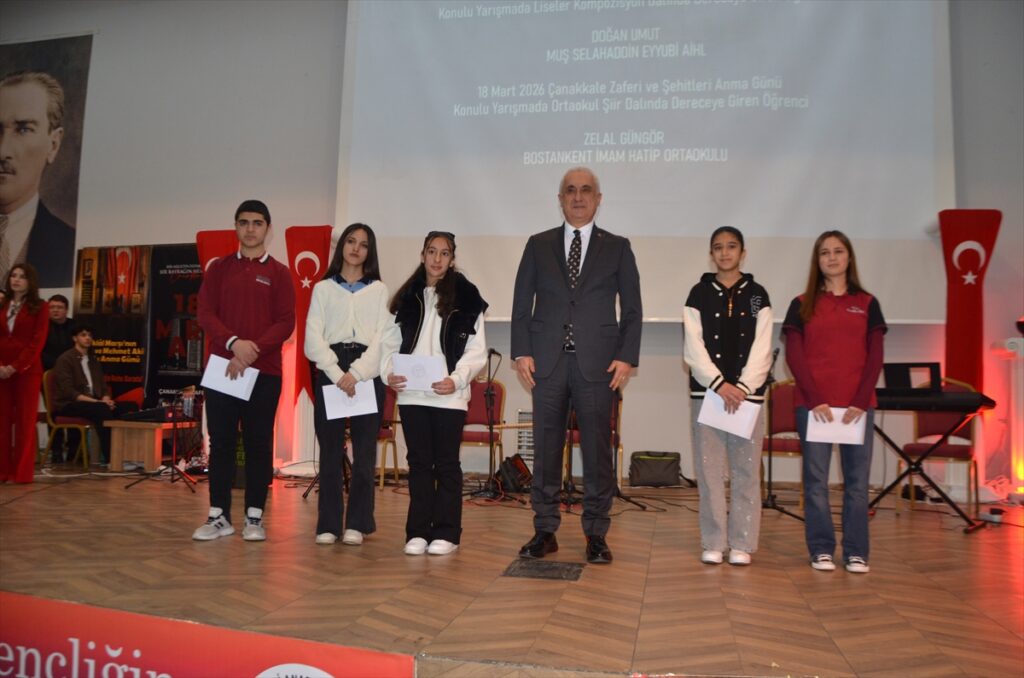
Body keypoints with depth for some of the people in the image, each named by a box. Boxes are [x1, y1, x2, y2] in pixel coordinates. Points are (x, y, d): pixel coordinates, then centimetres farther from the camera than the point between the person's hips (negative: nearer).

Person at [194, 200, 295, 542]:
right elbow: (205, 313, 2)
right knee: (220, 442, 3)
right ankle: (218, 515, 11)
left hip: (264, 371, -2)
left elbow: (286, 322, -2)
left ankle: (255, 517, 9)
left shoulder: (279, 272, 6)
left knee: (259, 443, 1)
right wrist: (234, 342, -15)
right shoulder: (218, 268, 12)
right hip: (221, 367, 2)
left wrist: (253, 351, -15)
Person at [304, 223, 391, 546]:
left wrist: (356, 373, -12)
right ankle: (328, 524, 8)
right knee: (330, 450, 1)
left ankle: (357, 523, 9)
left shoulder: (379, 290, 10)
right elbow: (313, 338, 2)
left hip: (367, 373, 0)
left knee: (364, 450, 0)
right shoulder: (323, 288, 11)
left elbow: (382, 338, 0)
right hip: (329, 372, 0)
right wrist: (337, 374, -12)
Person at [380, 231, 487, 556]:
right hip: (411, 394, 3)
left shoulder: (466, 297, 1)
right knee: (419, 462, 8)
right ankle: (418, 531, 15)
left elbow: (477, 350, -3)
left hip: (449, 395, -3)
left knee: (446, 463, 4)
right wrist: (389, 373, -7)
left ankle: (446, 533, 11)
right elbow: (391, 342, 10)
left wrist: (456, 379, -16)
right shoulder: (407, 297, 11)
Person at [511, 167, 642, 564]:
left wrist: (626, 357, -5)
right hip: (548, 362, 1)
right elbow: (522, 304, 9)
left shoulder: (617, 248, 9)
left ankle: (596, 534, 13)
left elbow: (632, 309, 6)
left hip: (597, 364, -1)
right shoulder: (538, 245, 11)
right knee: (545, 448, 5)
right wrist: (522, 352, -2)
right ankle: (544, 531, 15)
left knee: (597, 449, 2)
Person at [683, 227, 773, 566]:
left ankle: (742, 544, 11)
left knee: (746, 471, 2)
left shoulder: (757, 295, 8)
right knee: (709, 470, 0)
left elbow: (761, 350, 1)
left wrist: (743, 387, -11)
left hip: (748, 392, 0)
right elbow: (693, 349, -1)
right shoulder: (699, 294, 6)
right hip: (706, 391, 0)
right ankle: (713, 543, 9)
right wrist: (719, 384, -12)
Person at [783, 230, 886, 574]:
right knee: (816, 480, 2)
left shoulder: (867, 304, 9)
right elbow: (794, 356, 0)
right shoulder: (802, 305, 6)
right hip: (813, 405, -1)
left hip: (858, 405, 1)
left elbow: (875, 358, 4)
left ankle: (856, 552, 13)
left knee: (857, 480, 3)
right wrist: (815, 400, -10)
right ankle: (821, 549, 12)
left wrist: (860, 402, -8)